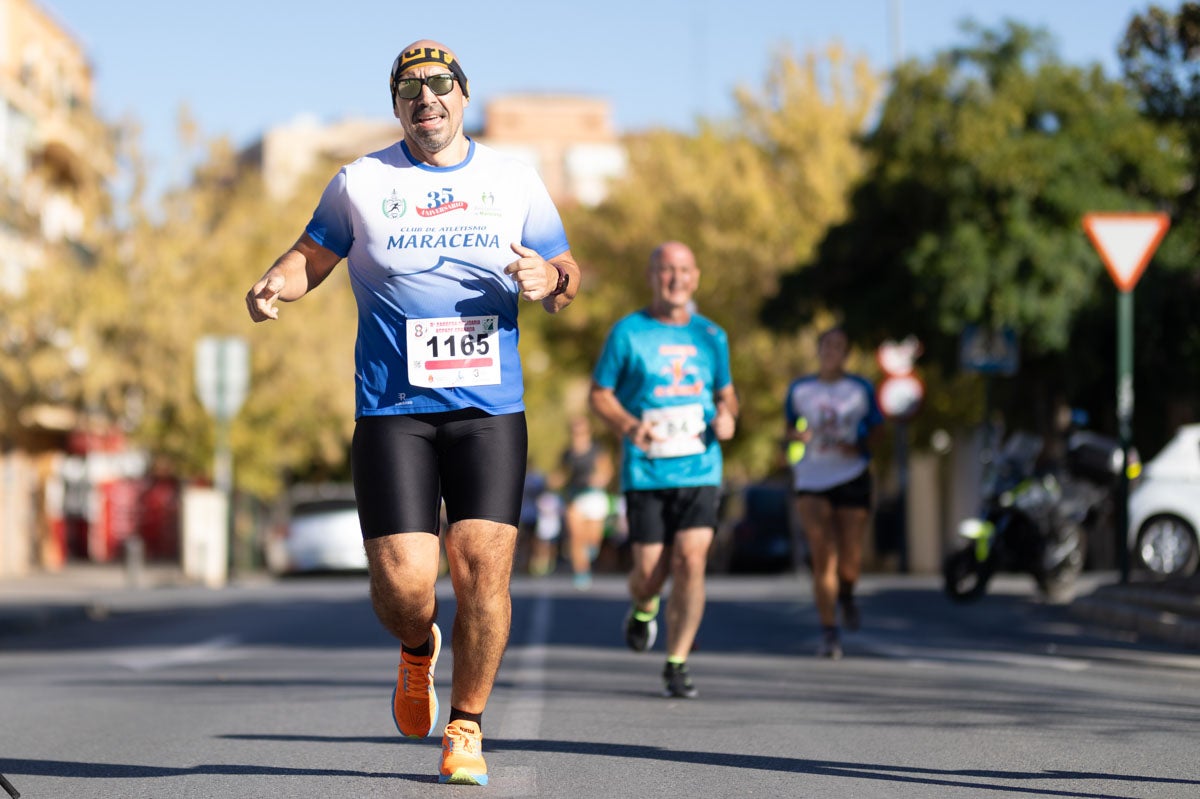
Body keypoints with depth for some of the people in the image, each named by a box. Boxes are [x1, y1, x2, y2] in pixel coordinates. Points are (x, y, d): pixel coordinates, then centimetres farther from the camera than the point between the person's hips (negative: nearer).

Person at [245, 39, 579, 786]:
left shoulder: (514, 180, 9)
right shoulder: (361, 182, 6)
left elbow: (567, 271, 16)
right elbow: (313, 255, 17)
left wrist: (550, 281, -8)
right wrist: (277, 284, -5)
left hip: (491, 409, 1)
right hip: (392, 410, -1)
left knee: (482, 567, -10)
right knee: (402, 583, -10)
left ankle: (466, 728, 10)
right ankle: (418, 650, 28)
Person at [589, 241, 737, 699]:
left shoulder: (711, 336, 11)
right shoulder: (628, 332, 1)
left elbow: (726, 393, 22)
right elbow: (599, 394, 4)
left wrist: (726, 416, -1)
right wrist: (628, 425, -14)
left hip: (699, 468, 2)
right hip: (645, 470, -2)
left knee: (691, 561, -12)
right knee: (650, 571, -2)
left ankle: (677, 664, -2)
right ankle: (644, 608, 36)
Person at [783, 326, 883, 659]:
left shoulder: (861, 389, 5)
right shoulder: (799, 388, 8)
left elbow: (875, 432, 11)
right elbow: (788, 429, 17)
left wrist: (857, 446, -9)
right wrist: (798, 435, -6)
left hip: (853, 478, 0)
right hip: (811, 481, 0)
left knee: (850, 562, -3)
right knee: (822, 556, -12)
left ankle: (846, 594, 34)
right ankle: (829, 632, -7)